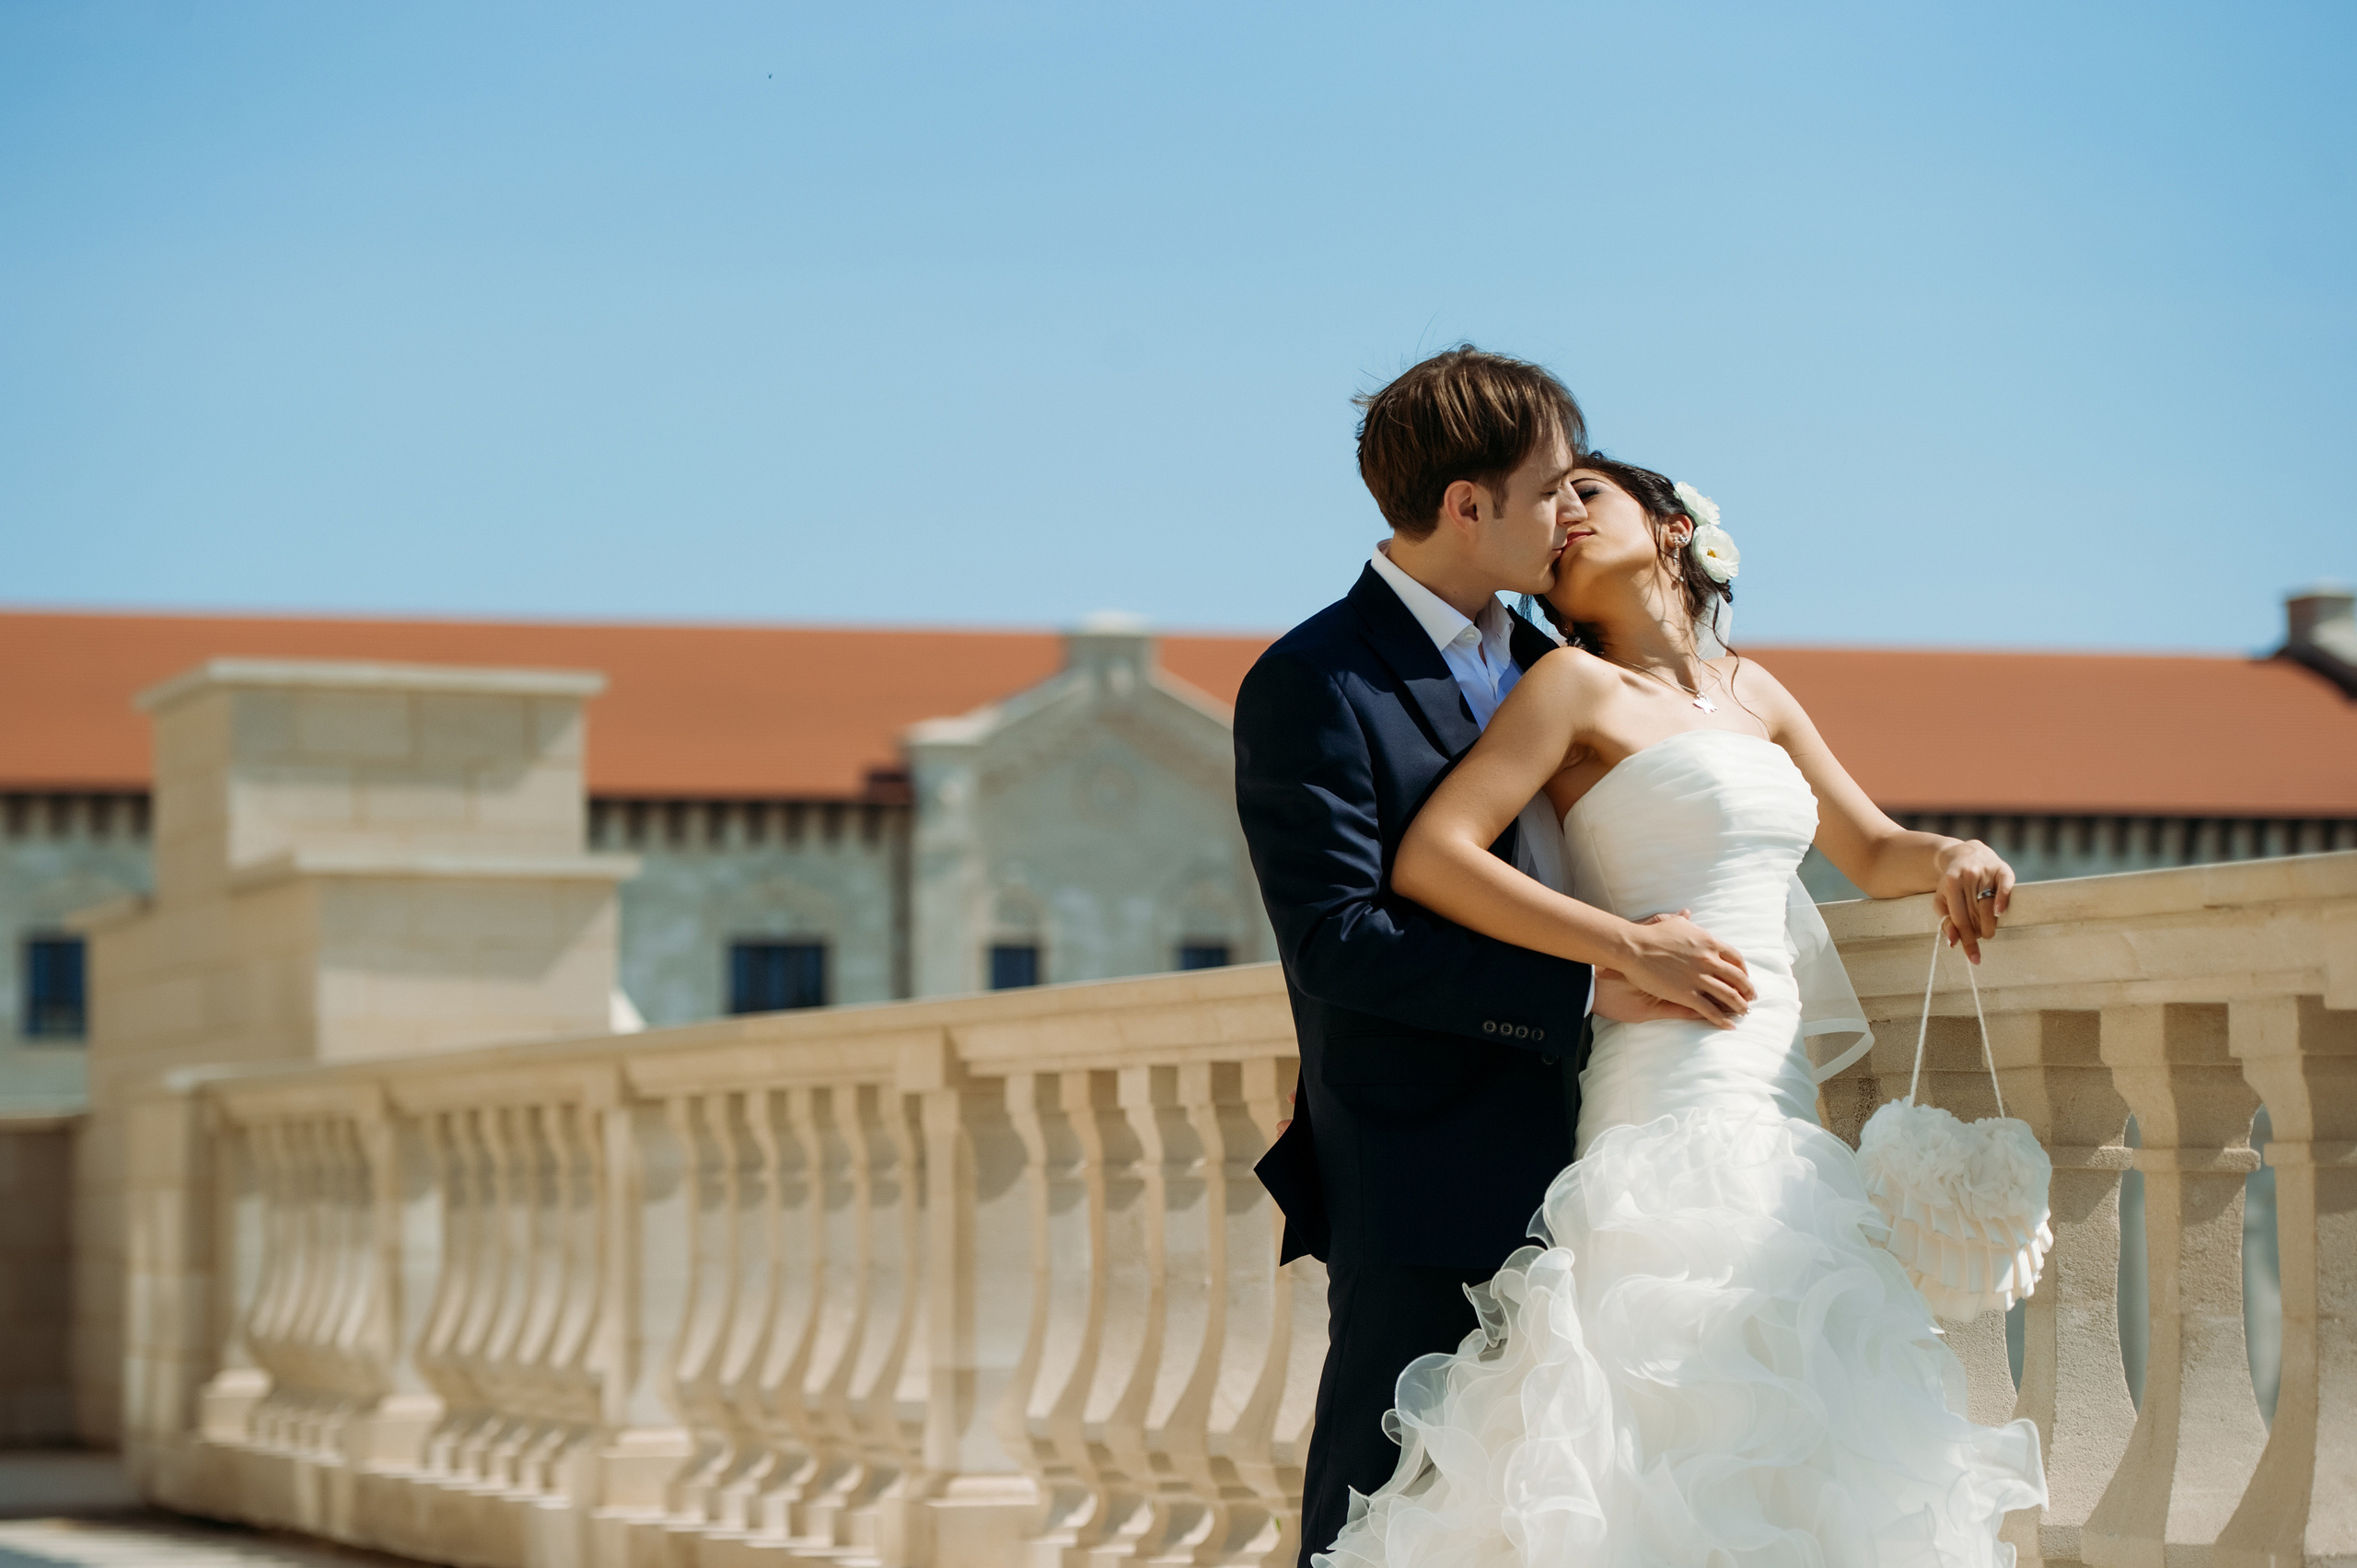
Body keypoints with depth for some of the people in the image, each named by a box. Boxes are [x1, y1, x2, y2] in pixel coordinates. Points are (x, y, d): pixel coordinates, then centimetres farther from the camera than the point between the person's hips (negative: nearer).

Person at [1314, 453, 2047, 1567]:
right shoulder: (1578, 683, 0)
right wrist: (1635, 951, -14)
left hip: (1776, 1102, 7)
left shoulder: (1749, 693, 19)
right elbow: (1430, 860, -11)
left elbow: (1872, 854, 29)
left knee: (1797, 1465, 2)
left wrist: (1947, 856, 6)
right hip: (1674, 1108, -7)